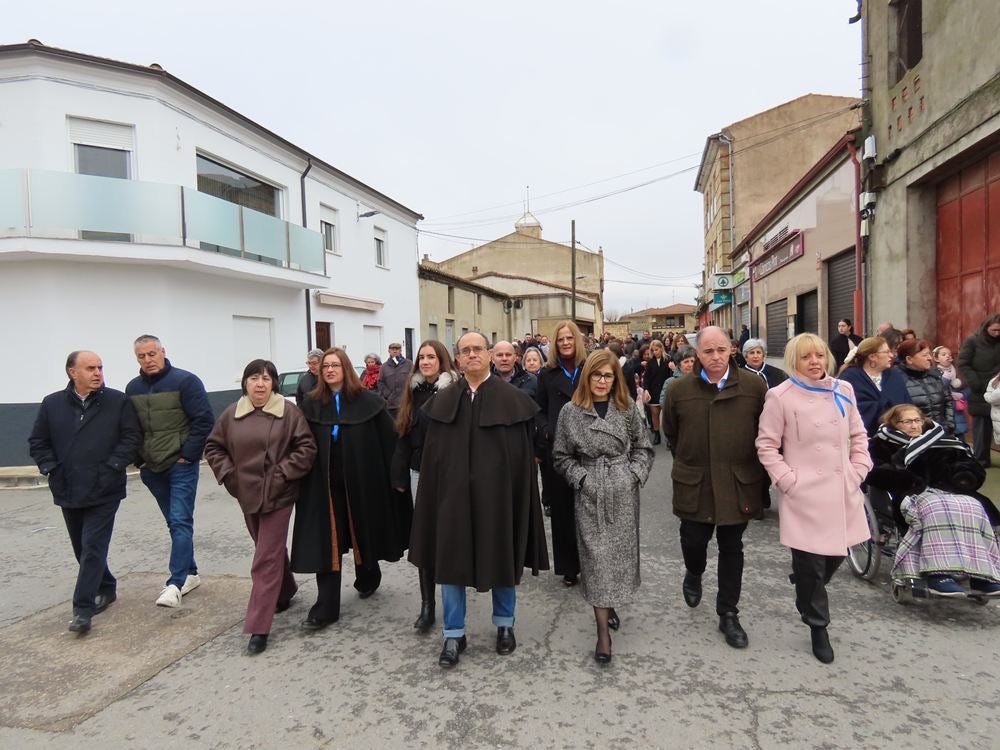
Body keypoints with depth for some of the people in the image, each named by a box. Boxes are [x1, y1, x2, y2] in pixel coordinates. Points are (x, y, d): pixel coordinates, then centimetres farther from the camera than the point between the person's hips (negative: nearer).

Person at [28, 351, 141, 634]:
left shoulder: (118, 401, -5)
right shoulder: (52, 404, 4)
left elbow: (132, 437, -6)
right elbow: (38, 442, 10)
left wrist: (112, 467, -13)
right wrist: (52, 469, -2)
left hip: (104, 491, -4)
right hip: (68, 491, 4)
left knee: (93, 547, -6)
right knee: (82, 547, 16)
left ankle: (83, 609, 0)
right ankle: (106, 590, 35)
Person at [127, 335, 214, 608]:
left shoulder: (185, 381, -9)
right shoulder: (133, 388, 8)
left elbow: (204, 420, -12)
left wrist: (188, 455, -13)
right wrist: (139, 460, 8)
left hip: (181, 465, -6)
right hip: (152, 469, 6)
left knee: (180, 522, -8)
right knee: (176, 522, 14)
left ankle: (176, 582, -5)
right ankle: (190, 573, 25)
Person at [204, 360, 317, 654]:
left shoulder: (288, 412, -9)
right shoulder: (231, 415, 1)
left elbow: (307, 447, -9)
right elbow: (213, 447, 11)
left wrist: (283, 473, -14)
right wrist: (227, 474, 0)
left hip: (278, 495, -4)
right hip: (247, 495, 5)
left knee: (266, 559, -4)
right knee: (272, 550, 21)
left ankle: (259, 627, 2)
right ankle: (286, 591, 46)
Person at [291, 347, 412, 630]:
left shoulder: (368, 402, -5)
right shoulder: (312, 405, 3)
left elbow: (388, 441, -6)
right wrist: (303, 479, -4)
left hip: (361, 482, -1)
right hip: (325, 485, 2)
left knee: (362, 534, 16)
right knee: (327, 544, 0)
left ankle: (367, 579, 43)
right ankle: (326, 609, 7)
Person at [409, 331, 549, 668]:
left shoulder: (513, 399, -4)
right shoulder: (443, 401, 4)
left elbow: (523, 454, -4)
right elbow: (433, 455, 5)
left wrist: (518, 496, -7)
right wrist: (436, 494, 0)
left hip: (497, 492, -2)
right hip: (454, 493, 2)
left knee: (502, 558, 13)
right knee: (450, 561, 7)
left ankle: (504, 624, 34)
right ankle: (454, 634, 23)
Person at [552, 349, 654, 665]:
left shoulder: (626, 409, 3)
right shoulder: (571, 411, -2)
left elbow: (643, 447, 9)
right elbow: (561, 456, 4)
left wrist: (635, 474, -4)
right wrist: (581, 478, -7)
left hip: (624, 493, 2)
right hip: (590, 494, -2)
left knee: (621, 551, 9)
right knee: (596, 556, -2)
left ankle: (611, 605, 34)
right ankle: (603, 629, 4)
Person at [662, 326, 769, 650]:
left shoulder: (754, 386, -5)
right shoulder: (679, 390, -2)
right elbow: (672, 435, 11)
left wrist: (757, 471, 6)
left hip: (739, 485, 0)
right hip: (693, 485, 0)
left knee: (732, 548, 10)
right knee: (693, 541, 5)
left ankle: (728, 614, 27)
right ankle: (694, 574, 42)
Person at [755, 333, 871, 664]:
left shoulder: (843, 391, 6)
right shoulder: (780, 396, -8)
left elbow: (858, 435, 15)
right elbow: (766, 445, -5)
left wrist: (858, 472, 5)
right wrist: (789, 481, -9)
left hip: (842, 492, 5)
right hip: (805, 495, -5)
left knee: (835, 556, 15)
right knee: (811, 566, 2)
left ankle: (806, 592, 45)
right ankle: (818, 627, 23)